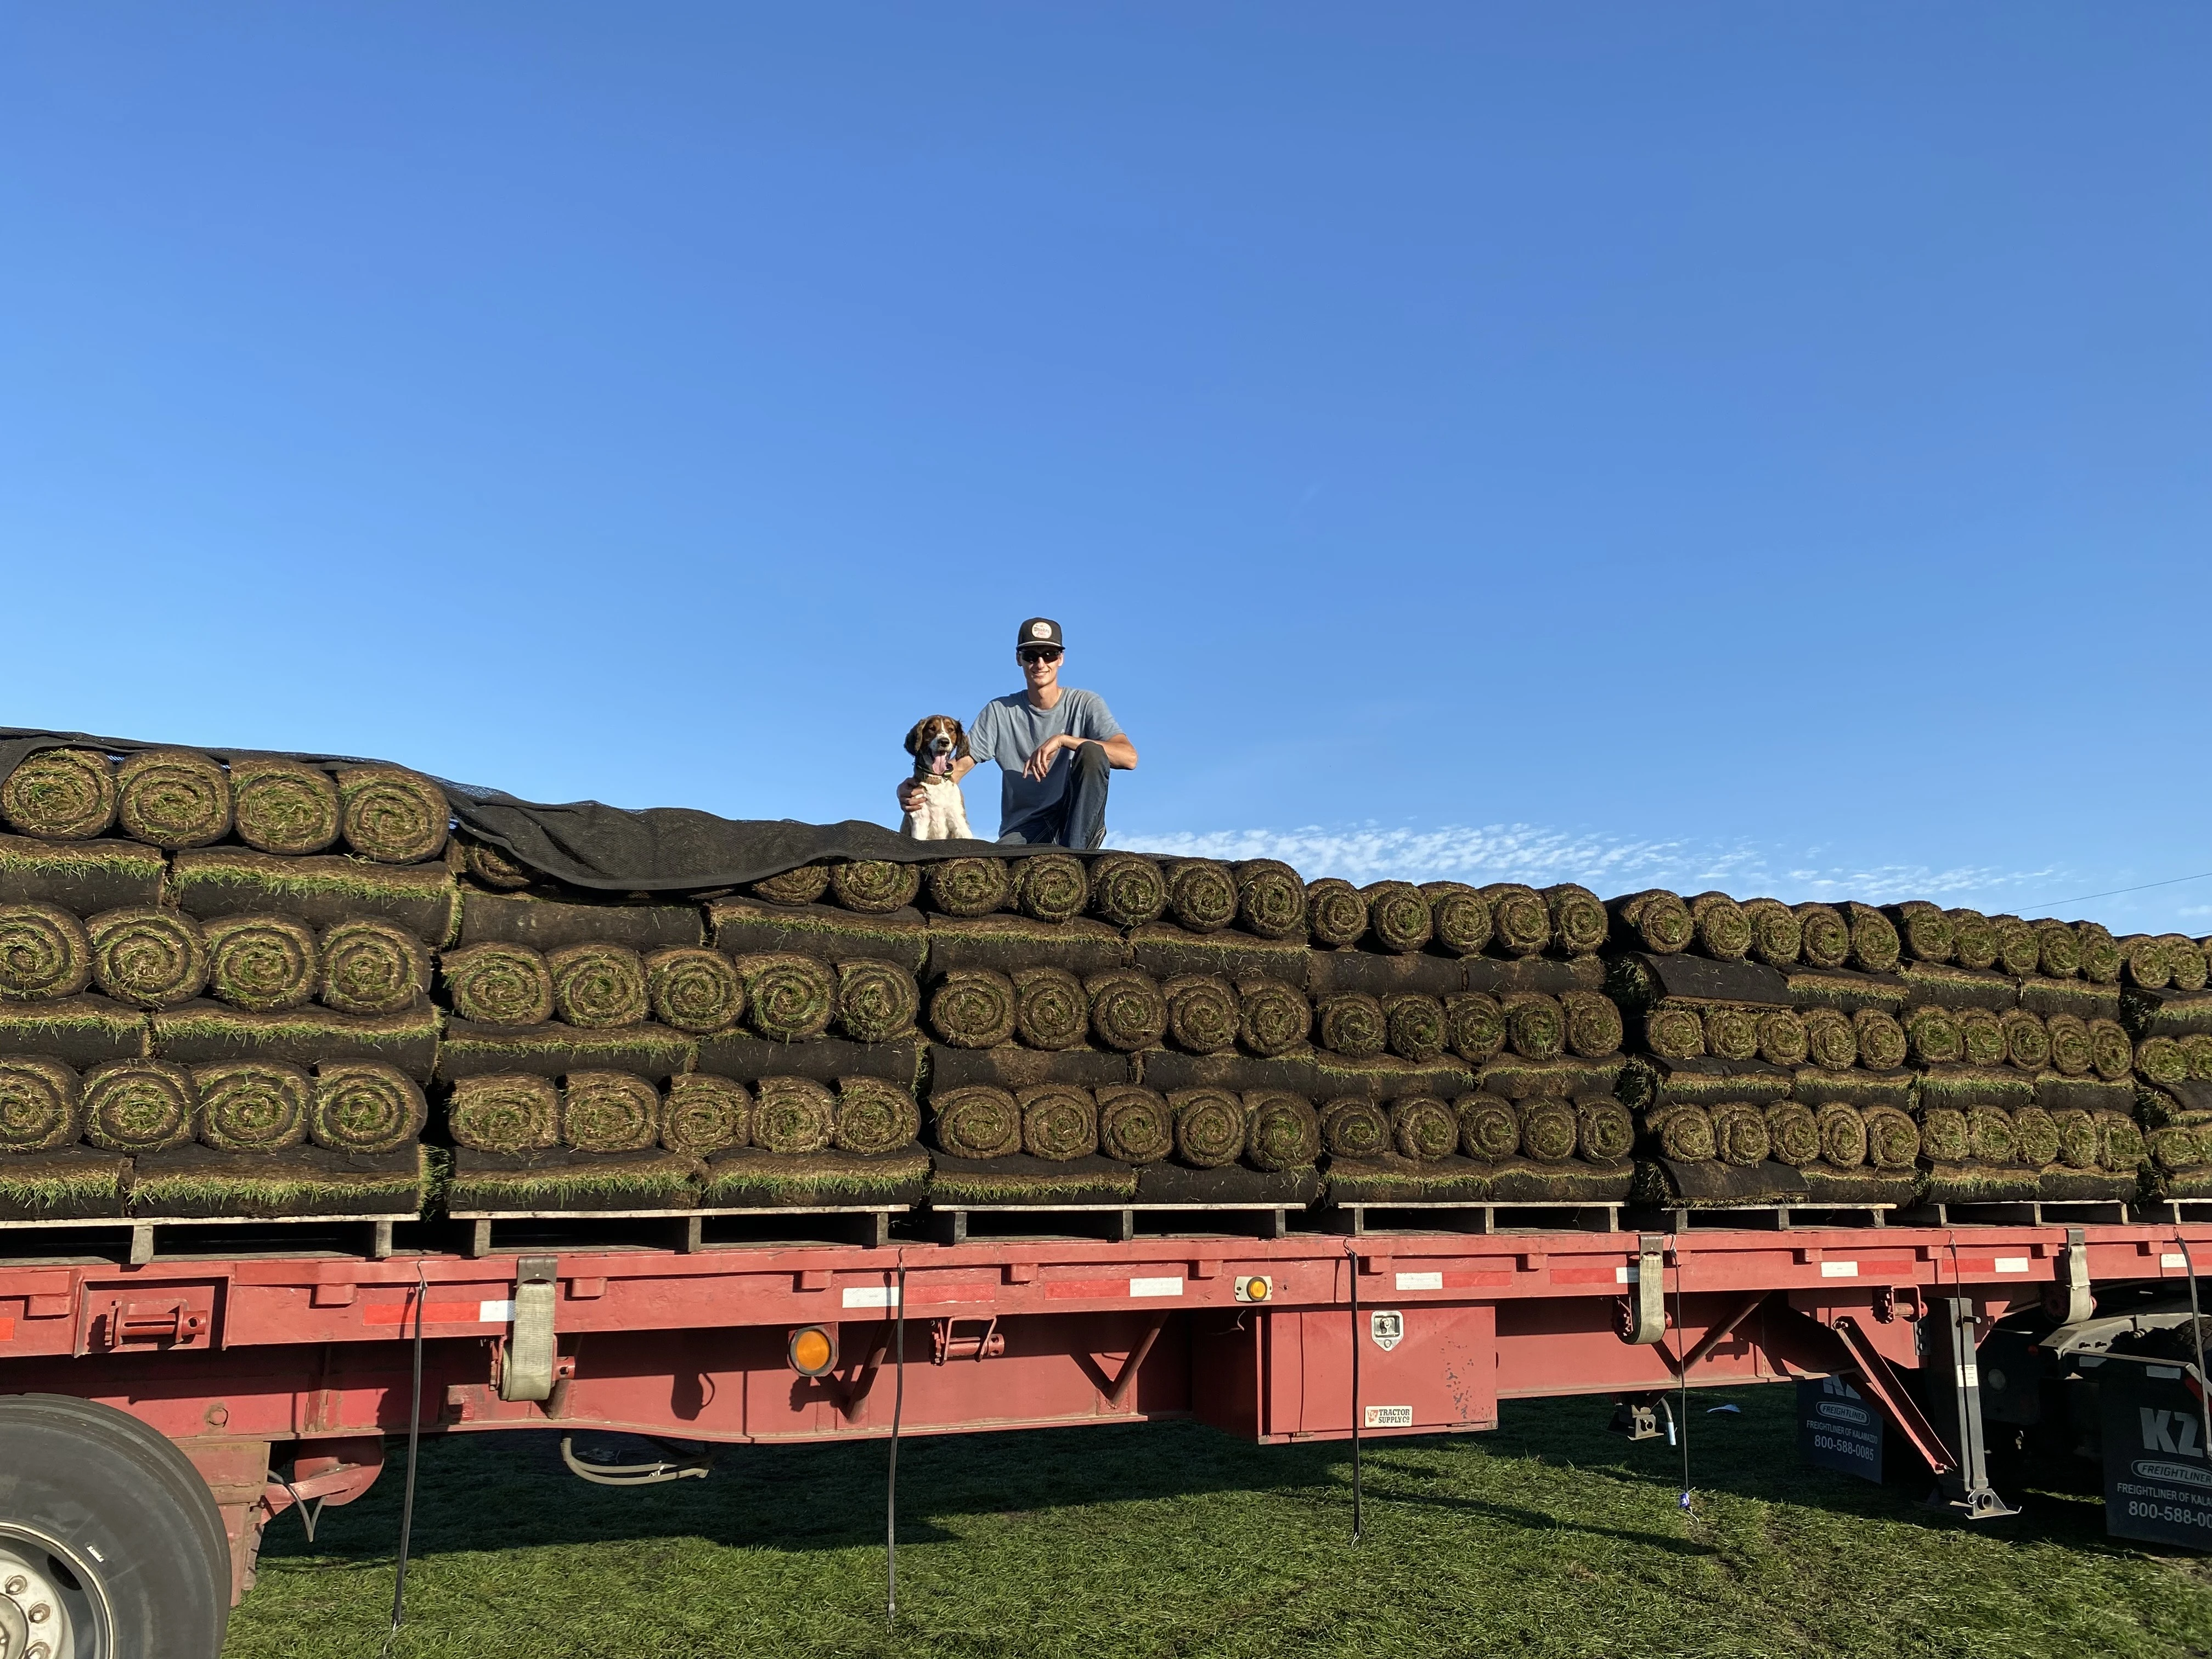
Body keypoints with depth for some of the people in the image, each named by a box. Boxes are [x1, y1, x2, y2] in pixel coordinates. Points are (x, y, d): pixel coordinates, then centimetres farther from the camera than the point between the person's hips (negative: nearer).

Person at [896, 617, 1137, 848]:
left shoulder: (1085, 704, -1)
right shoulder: (1000, 712, 4)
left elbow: (1129, 757, -16)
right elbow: (960, 766, -3)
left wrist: (1062, 740, -26)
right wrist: (914, 790, -25)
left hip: (1078, 824, 1)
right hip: (1022, 829, -1)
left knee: (1091, 752, -26)